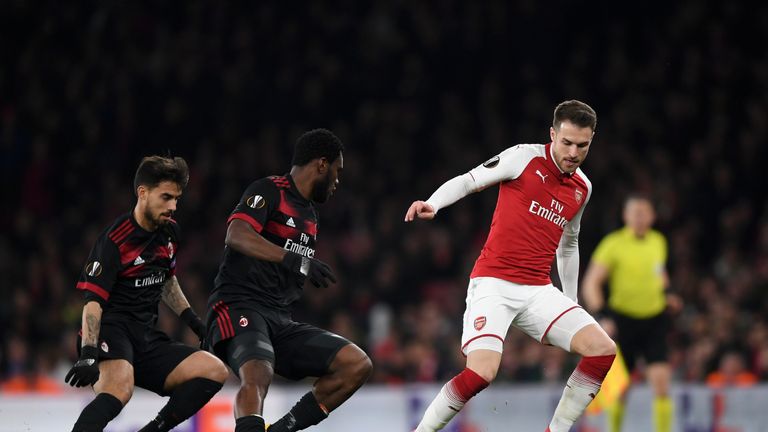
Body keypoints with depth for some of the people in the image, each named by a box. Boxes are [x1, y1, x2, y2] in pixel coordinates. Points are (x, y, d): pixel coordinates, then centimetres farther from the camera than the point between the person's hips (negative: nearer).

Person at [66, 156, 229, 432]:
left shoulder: (169, 232, 11)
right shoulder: (115, 241, -14)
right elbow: (94, 302, -20)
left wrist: (192, 320, 21)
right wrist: (88, 356, -30)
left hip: (147, 337, 8)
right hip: (112, 331, -8)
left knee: (215, 371, -2)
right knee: (119, 389, -37)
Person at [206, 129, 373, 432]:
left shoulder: (310, 216, 22)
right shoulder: (268, 191, -4)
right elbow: (237, 235, -23)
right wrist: (292, 259, -33)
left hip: (280, 319, 9)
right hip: (240, 307, -9)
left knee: (357, 364, -3)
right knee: (258, 373, -36)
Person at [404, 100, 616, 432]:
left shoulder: (582, 188, 13)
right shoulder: (525, 158, -4)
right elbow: (467, 181, -5)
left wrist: (572, 303, 30)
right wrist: (432, 204, -24)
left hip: (538, 292, 6)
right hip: (493, 284, -6)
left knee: (603, 350, -9)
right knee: (481, 373, -25)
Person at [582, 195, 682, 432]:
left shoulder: (658, 241, 7)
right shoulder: (613, 244, -8)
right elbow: (591, 283, -10)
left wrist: (666, 293, 7)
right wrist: (603, 315, -21)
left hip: (655, 318, 3)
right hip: (623, 321, -3)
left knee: (661, 381, -12)